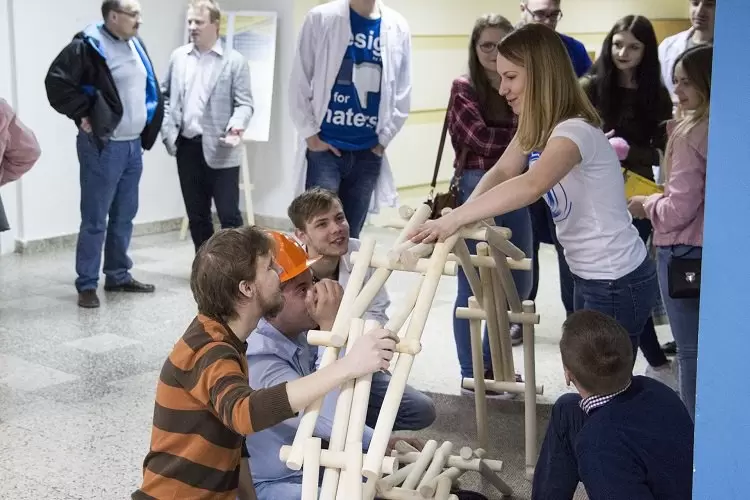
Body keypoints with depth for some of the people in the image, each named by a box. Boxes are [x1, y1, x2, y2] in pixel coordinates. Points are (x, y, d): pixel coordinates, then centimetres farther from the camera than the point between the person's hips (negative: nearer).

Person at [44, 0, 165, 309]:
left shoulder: (135, 45, 12)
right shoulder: (88, 47, -13)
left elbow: (149, 89, 24)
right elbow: (56, 82, -18)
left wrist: (149, 126, 14)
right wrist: (83, 114, -14)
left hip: (133, 145, 7)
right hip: (103, 147, -7)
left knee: (124, 217, 14)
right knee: (95, 220, -2)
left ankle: (119, 276, 25)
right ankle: (87, 285, 6)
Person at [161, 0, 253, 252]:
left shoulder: (235, 60, -3)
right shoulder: (178, 56, 10)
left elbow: (244, 103, -6)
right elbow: (166, 96, 15)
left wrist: (236, 127, -24)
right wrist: (168, 132, 4)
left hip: (220, 150, -4)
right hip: (187, 147, 5)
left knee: (229, 215, -4)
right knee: (196, 215, 12)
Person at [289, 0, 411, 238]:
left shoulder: (398, 28, 5)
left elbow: (402, 95, 9)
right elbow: (299, 83, -1)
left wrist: (383, 139, 5)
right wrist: (311, 135, -5)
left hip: (368, 152, 3)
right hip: (324, 147, -3)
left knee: (350, 236, 9)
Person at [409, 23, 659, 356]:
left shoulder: (576, 131, -27)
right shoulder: (535, 128, 5)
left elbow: (531, 186, -44)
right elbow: (502, 172, -5)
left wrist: (453, 220, -46)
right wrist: (465, 216, -24)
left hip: (618, 283, -9)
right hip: (591, 277, 9)